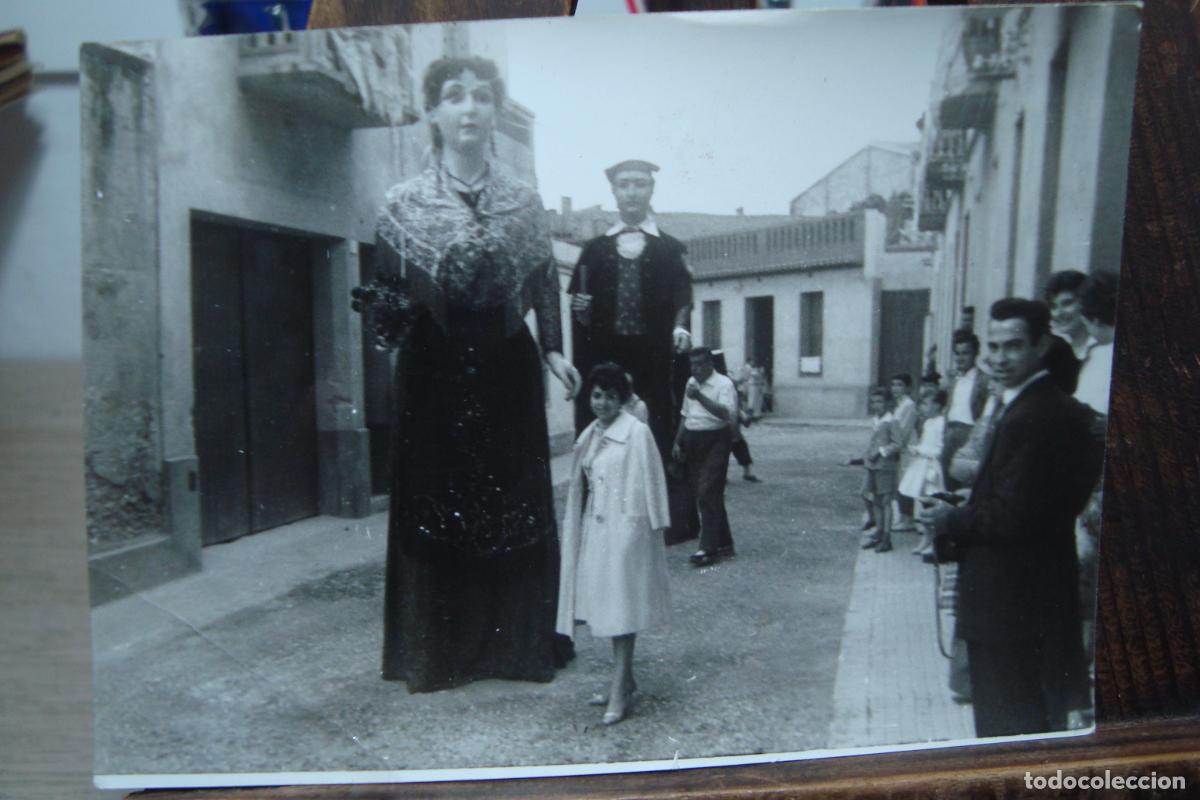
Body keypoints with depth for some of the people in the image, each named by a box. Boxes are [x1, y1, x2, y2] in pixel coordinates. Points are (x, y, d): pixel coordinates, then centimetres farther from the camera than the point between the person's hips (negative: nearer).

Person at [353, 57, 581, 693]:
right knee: (434, 504, 5)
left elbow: (544, 284, 10)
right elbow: (384, 290, 5)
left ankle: (517, 641, 24)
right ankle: (436, 653, 21)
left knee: (516, 506, 6)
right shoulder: (403, 201, 2)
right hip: (433, 372, -1)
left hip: (506, 369, 2)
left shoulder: (523, 200, 6)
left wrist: (553, 350, 2)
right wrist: (386, 310, -14)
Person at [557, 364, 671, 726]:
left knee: (621, 606, -2)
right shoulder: (589, 435, 9)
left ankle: (620, 690, 5)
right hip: (596, 529, 7)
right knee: (606, 605, 14)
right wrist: (577, 529, 13)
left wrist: (651, 530, -12)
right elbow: (579, 486, 13)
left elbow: (648, 484, -11)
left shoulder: (636, 432, -12)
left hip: (624, 529, -7)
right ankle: (624, 679, 28)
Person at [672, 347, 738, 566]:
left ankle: (709, 548, -7)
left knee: (707, 494, -12)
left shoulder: (723, 384, -9)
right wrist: (677, 442, 18)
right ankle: (724, 544, 22)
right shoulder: (691, 383, 15)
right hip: (692, 441, 8)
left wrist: (700, 397, -32)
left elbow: (727, 413, -24)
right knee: (701, 495, 11)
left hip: (715, 441, -8)